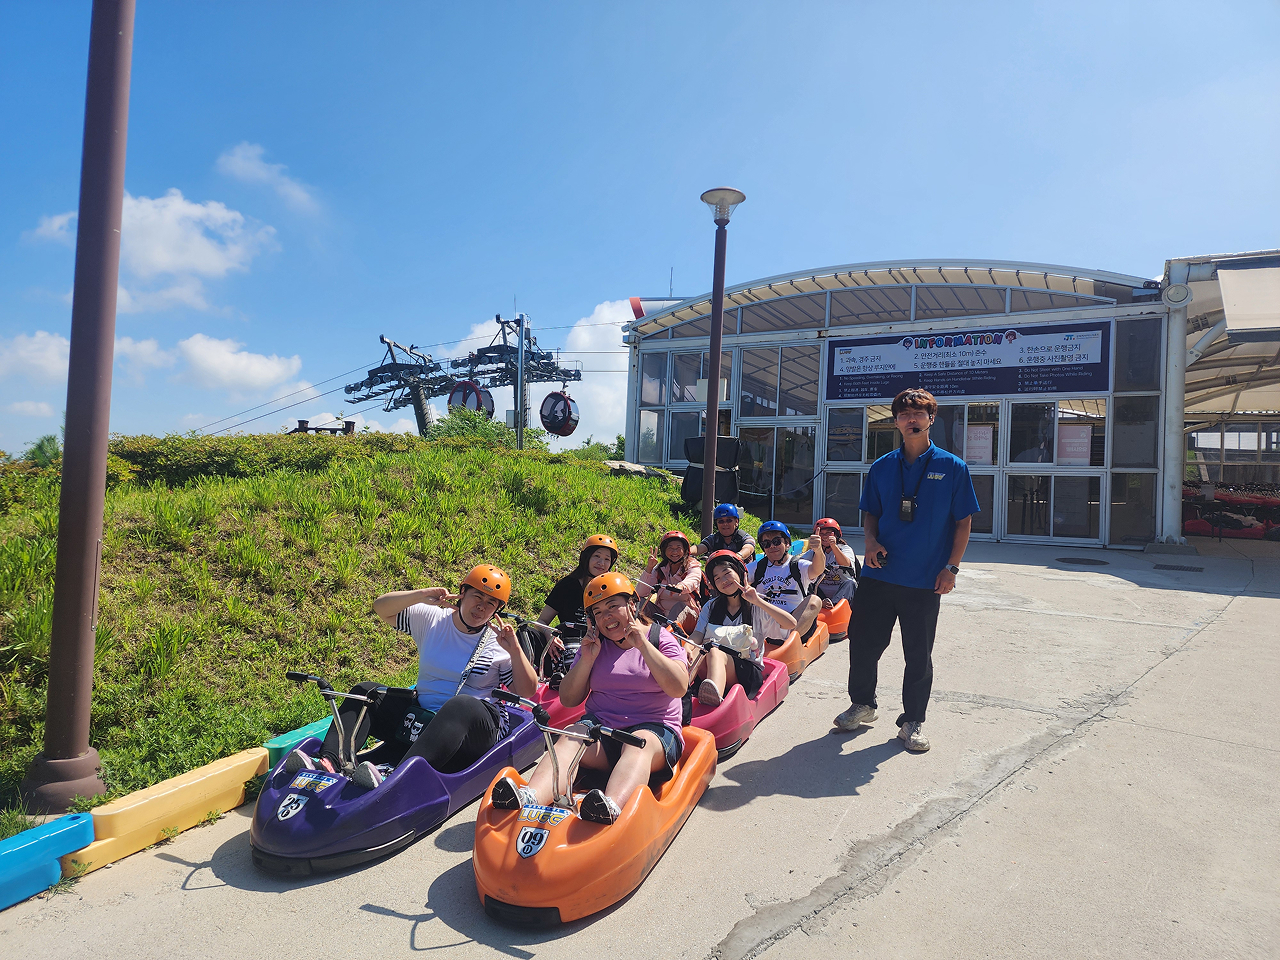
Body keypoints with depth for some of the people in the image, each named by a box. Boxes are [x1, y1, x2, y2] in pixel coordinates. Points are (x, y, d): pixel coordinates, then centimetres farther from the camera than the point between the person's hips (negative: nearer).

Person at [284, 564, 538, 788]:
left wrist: (515, 649, -15)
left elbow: (528, 691, -2)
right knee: (365, 692, -7)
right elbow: (382, 607, 4)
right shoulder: (431, 619, 8)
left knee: (463, 704, -39)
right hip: (420, 719, 5)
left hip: (474, 728, -4)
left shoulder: (498, 643, 1)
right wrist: (422, 595, -10)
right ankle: (328, 763, -30)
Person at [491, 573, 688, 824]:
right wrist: (587, 660, -2)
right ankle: (529, 797, -53)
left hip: (653, 729, -3)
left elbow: (678, 688, -11)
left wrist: (643, 645, -14)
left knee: (639, 745, -36)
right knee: (570, 739, -27)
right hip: (600, 727, 3)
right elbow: (569, 700, 12)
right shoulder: (595, 644, 15)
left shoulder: (660, 638, 5)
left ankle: (611, 807, -63)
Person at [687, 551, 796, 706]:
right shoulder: (711, 607, 20)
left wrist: (757, 601, -12)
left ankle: (714, 693, -66)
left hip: (749, 671, -4)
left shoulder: (756, 607, 9)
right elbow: (698, 634, 6)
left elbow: (791, 624, -7)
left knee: (715, 653, -37)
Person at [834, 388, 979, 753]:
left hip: (925, 581, -2)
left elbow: (963, 521, 1)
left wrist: (951, 567, -6)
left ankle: (913, 721, 25)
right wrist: (871, 541, -5)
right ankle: (862, 704, 29)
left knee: (918, 654, 8)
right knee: (863, 642, 7)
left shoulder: (952, 468, -1)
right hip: (879, 573, 3)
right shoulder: (881, 468, 7)